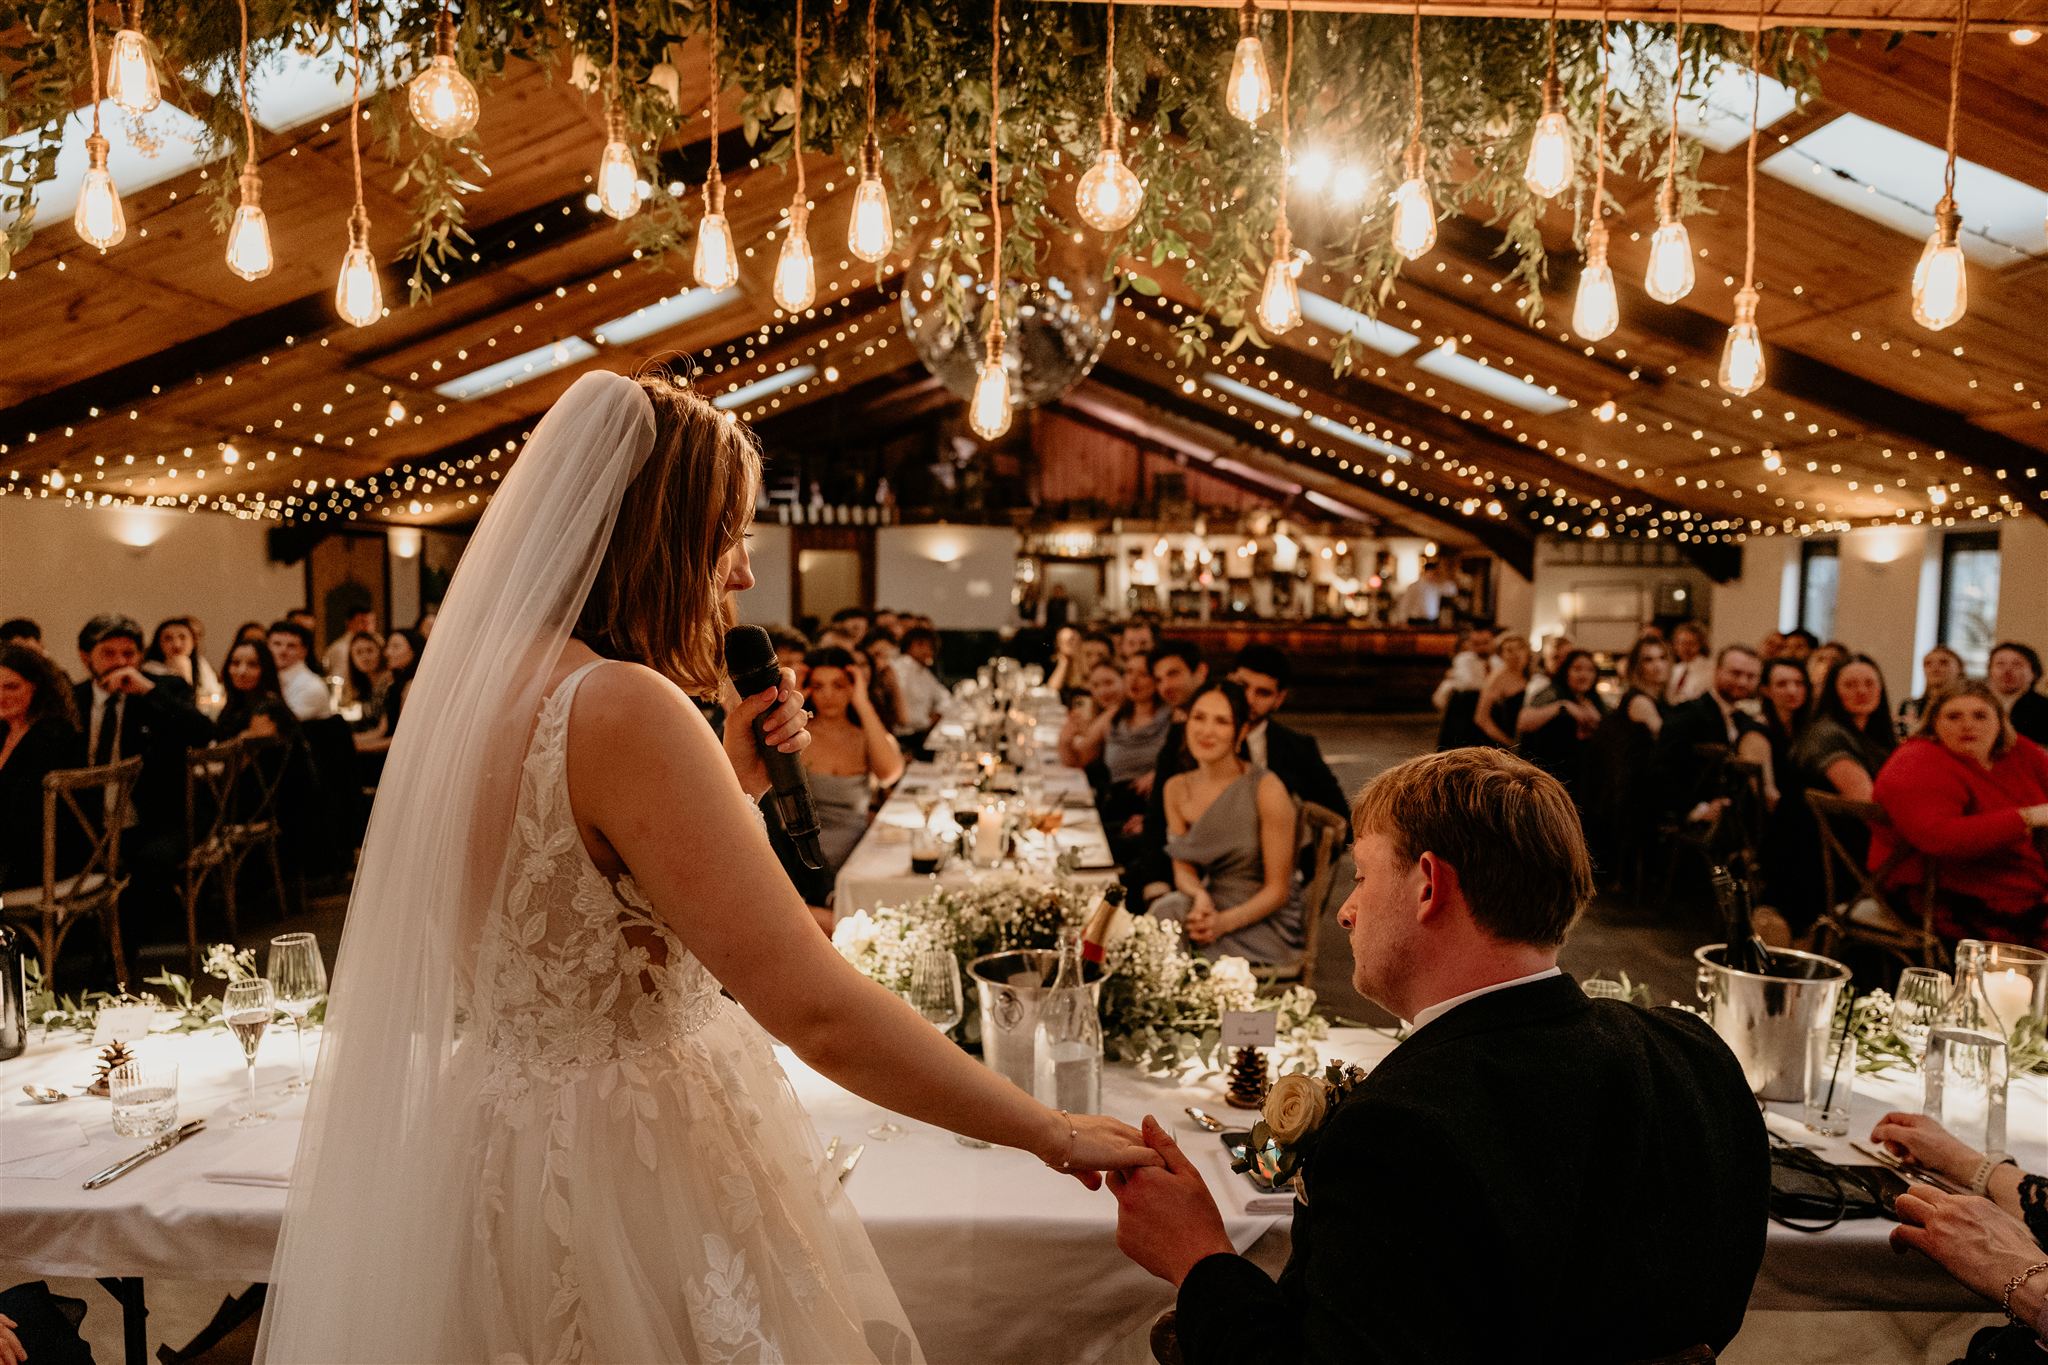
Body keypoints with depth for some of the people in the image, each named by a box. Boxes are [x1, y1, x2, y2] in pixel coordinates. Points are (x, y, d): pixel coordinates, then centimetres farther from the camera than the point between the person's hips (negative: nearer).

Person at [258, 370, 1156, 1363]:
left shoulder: (485, 681, 3)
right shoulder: (619, 705, -26)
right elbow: (817, 1009, -28)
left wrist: (731, 779, 5)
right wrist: (1052, 1131, -19)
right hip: (624, 1167, -9)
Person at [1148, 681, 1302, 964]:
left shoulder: (1267, 790, -15)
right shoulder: (1176, 788, 2)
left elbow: (1278, 889, -11)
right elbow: (1183, 867, 6)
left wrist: (1223, 922, -26)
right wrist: (1199, 896, -18)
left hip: (1264, 919, -5)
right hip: (1211, 907, 5)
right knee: (1165, 910, -28)